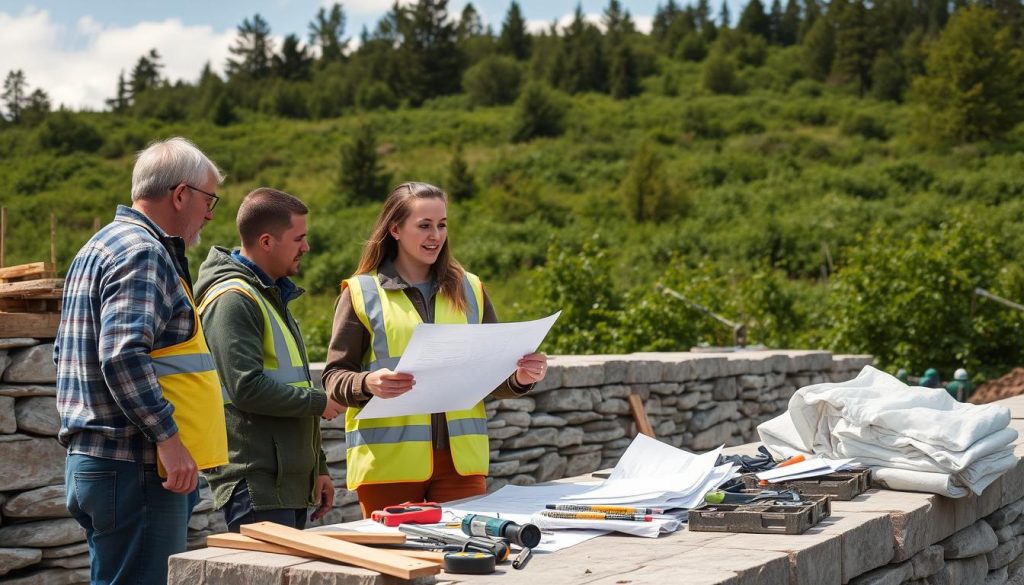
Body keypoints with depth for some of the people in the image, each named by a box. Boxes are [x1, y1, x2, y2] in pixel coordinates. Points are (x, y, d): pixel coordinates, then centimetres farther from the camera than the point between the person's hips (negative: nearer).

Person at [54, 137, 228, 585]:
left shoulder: (99, 248, 19)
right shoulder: (143, 253, -13)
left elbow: (66, 352, 26)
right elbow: (123, 356, -25)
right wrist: (167, 436, -23)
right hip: (134, 466, -11)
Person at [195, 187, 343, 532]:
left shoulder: (273, 296, 20)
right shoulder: (232, 299, -12)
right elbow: (247, 388, -22)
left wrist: (317, 468, 23)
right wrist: (318, 403, -10)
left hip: (290, 483, 10)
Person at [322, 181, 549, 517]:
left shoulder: (469, 290, 13)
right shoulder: (361, 293, 3)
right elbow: (334, 377, -1)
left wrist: (519, 379, -5)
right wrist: (367, 384, -21)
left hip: (460, 456, 3)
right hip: (388, 461, -2)